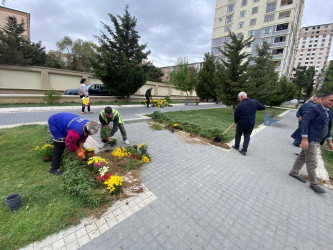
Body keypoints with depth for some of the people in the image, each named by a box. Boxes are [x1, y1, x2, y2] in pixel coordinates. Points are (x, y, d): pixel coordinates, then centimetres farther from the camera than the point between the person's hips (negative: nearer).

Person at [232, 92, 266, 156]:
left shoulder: (240, 105, -16)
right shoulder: (254, 102, -4)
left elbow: (236, 115, -11)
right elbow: (263, 107, 5)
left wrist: (235, 121, 8)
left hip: (241, 123, -3)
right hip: (251, 124, 3)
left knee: (238, 135, 19)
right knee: (247, 137, 12)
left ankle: (236, 146, 35)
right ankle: (244, 151, 14)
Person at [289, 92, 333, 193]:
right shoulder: (314, 108, -14)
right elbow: (304, 123, -21)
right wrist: (304, 139, -25)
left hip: (317, 140, 9)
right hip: (309, 139, -9)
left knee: (303, 156, 17)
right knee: (312, 162, -2)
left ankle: (294, 172, 29)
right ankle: (314, 184, 9)